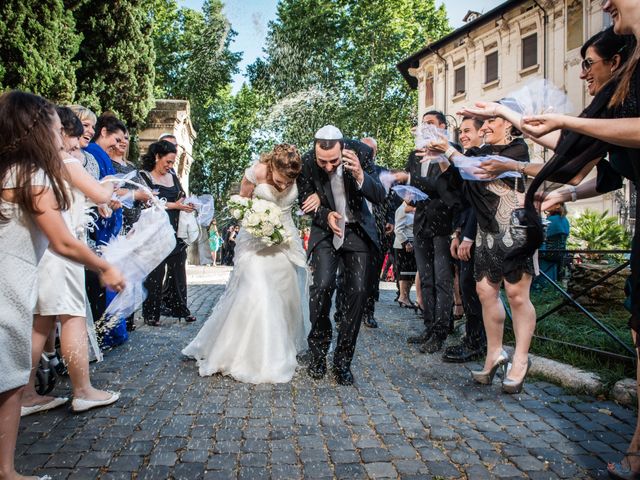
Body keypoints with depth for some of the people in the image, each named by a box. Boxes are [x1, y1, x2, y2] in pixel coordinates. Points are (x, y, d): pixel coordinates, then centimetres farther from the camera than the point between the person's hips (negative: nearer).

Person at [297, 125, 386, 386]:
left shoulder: (361, 152, -19)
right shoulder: (306, 163, -17)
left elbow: (379, 196, -17)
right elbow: (306, 202, -1)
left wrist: (360, 175, -36)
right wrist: (326, 216, -20)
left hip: (358, 229, 1)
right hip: (326, 230, 0)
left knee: (358, 291, -7)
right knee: (322, 285, -20)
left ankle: (343, 360, 10)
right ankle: (318, 349, 5)